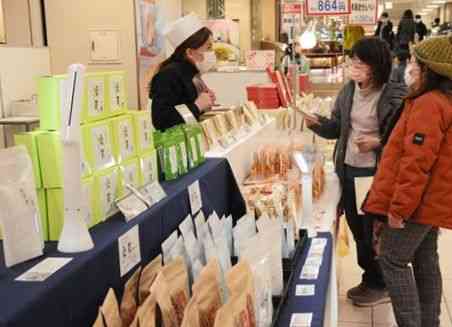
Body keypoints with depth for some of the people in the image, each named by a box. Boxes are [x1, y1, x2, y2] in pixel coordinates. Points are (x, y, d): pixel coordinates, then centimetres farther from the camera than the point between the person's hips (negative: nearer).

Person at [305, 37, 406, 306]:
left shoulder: (396, 96, -15)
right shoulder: (349, 90, 4)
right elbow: (337, 128, 9)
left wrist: (378, 142, -22)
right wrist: (318, 124, -9)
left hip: (376, 174, -6)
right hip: (348, 170, 7)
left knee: (376, 231, 7)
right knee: (357, 228, 17)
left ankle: (382, 285, 28)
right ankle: (370, 279, 36)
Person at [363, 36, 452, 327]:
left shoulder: (428, 105, -20)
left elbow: (416, 163, -25)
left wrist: (399, 206, -21)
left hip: (418, 201, -10)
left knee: (393, 260, -1)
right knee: (425, 260, 15)